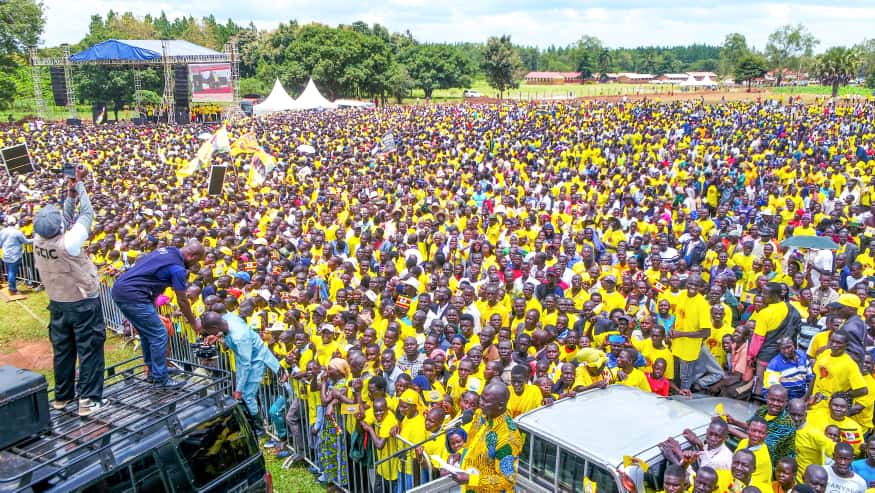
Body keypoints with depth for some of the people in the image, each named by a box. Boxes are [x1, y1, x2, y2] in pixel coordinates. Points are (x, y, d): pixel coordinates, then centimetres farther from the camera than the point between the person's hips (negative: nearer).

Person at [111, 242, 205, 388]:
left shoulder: (166, 250, 13)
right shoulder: (178, 268, -11)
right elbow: (182, 301, -3)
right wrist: (194, 322, 12)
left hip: (119, 288, 10)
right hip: (132, 295, -10)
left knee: (147, 332, 21)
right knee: (159, 334, -3)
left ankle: (153, 371, 32)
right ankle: (160, 379, 3)